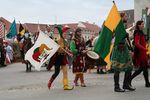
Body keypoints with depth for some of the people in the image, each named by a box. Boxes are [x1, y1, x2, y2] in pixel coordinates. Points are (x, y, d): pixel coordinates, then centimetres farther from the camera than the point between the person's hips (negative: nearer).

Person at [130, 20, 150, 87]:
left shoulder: (141, 33, 17)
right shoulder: (138, 33, -13)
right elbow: (137, 44, -24)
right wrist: (144, 49, -27)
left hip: (142, 53, 10)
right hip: (140, 53, -10)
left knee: (141, 68, 9)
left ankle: (130, 78, 14)